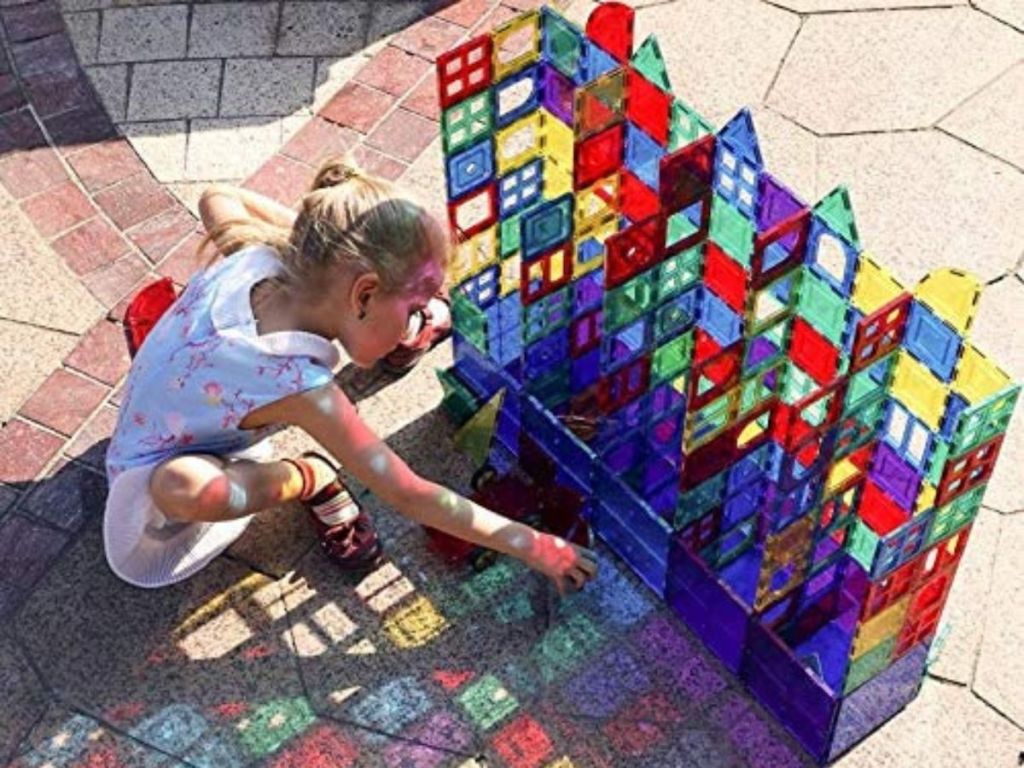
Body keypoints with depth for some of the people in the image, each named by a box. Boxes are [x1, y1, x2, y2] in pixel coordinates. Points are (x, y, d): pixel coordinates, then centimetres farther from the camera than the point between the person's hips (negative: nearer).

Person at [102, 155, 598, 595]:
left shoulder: (258, 257, -26)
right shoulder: (299, 386, -41)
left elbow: (217, 198, -1)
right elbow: (407, 497, -33)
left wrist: (313, 231, -5)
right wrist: (531, 546, -27)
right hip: (153, 486, -7)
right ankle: (309, 480, -11)